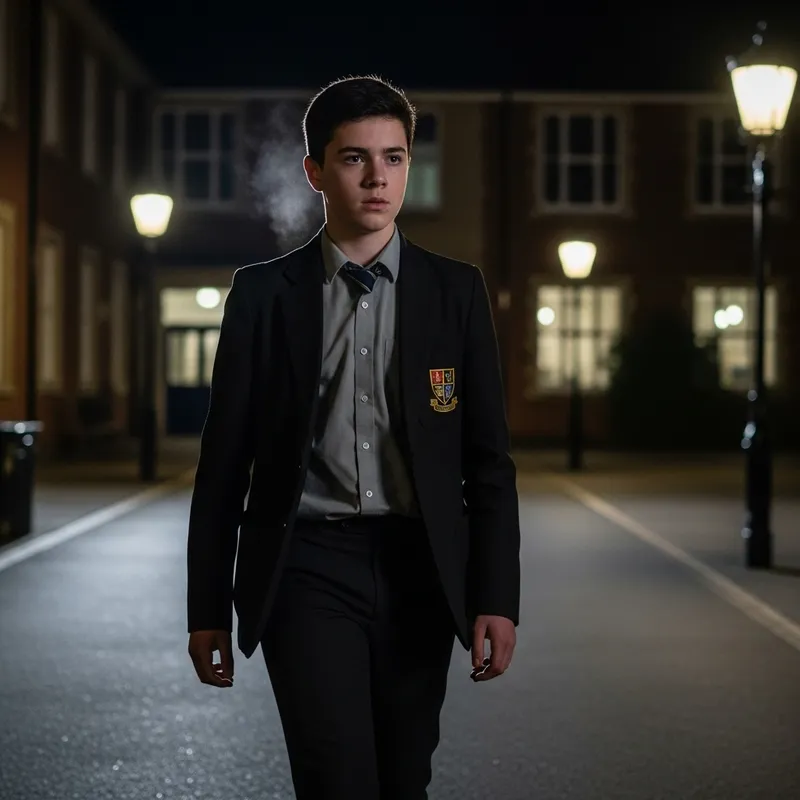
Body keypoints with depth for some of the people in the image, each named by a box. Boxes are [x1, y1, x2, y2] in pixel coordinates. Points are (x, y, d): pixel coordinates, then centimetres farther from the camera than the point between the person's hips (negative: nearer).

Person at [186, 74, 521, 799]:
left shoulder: (456, 291, 7)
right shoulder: (263, 293, 3)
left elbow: (489, 459, 5)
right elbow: (224, 459, 5)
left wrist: (497, 599, -3)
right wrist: (207, 608, 5)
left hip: (418, 570, 2)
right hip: (307, 567, -2)